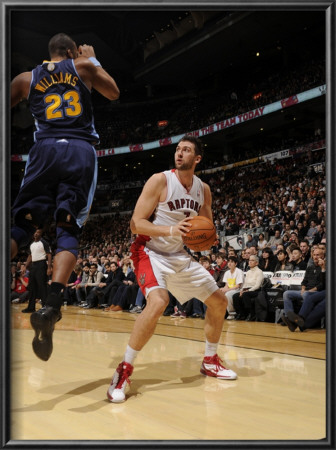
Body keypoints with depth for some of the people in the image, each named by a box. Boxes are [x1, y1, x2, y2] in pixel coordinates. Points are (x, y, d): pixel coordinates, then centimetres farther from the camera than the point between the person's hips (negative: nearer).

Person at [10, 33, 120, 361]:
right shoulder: (82, 67, 15)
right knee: (68, 231, -2)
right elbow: (114, 93, 28)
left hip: (45, 149, 1)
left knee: (21, 226, 3)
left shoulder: (26, 78, 18)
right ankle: (51, 306, -20)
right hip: (80, 151, -1)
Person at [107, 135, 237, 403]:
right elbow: (136, 223, -18)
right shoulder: (160, 181, -14)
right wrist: (170, 230, -32)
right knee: (158, 303, -32)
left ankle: (210, 361, 28)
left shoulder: (204, 189, 3)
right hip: (151, 253, -7)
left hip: (180, 256, 7)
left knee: (219, 301, 8)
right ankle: (124, 370, -15)